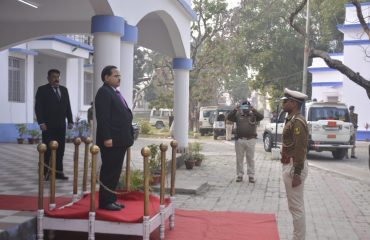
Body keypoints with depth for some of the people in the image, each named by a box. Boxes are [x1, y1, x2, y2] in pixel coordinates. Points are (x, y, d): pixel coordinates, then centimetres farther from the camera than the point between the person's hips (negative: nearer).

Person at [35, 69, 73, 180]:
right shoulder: (42, 89, -1)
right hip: (48, 125, -5)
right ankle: (45, 173, 3)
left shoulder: (64, 90, 14)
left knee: (60, 150, 4)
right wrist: (41, 122, -15)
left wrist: (70, 121, 7)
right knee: (47, 149, -3)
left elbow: (68, 106, 15)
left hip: (61, 124, 5)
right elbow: (38, 107, -7)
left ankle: (58, 172, 9)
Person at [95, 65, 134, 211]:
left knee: (115, 172, 13)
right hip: (111, 141, -9)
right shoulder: (104, 92, -10)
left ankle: (111, 199, 20)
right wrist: (107, 138, -23)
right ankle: (105, 202, 4)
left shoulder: (115, 93, 20)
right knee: (109, 172, -4)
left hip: (120, 140, 10)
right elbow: (103, 117, -18)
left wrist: (128, 136, 17)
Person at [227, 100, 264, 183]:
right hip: (239, 140, 1)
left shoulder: (253, 115, 5)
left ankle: (251, 176, 10)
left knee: (251, 159, 4)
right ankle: (239, 175, 14)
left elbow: (261, 117, -12)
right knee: (239, 159, 6)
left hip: (250, 140, -1)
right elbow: (229, 117, -6)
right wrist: (235, 110, -19)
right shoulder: (238, 115, 7)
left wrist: (253, 110, -23)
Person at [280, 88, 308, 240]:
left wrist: (297, 174, -23)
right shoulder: (292, 120, 14)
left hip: (294, 167, -11)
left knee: (296, 207, -3)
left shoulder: (297, 122, -18)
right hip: (289, 165, 11)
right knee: (294, 206, 17)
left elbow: (301, 149, -22)